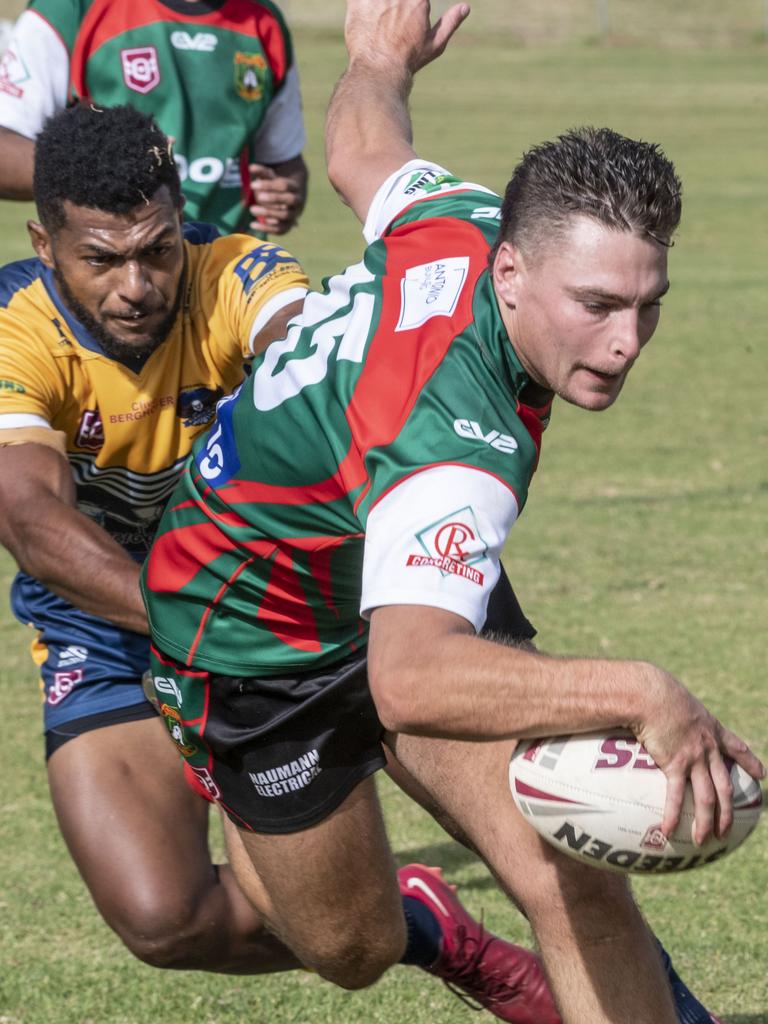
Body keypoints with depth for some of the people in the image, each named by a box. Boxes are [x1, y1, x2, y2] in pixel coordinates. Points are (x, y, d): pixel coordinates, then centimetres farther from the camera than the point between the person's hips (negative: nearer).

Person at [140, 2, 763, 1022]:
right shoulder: (457, 442, -45)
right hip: (261, 646, -7)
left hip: (405, 591, 7)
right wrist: (639, 694, -68)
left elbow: (362, 154, 5)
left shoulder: (471, 221, -20)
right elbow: (411, 681, -60)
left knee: (568, 873, -14)